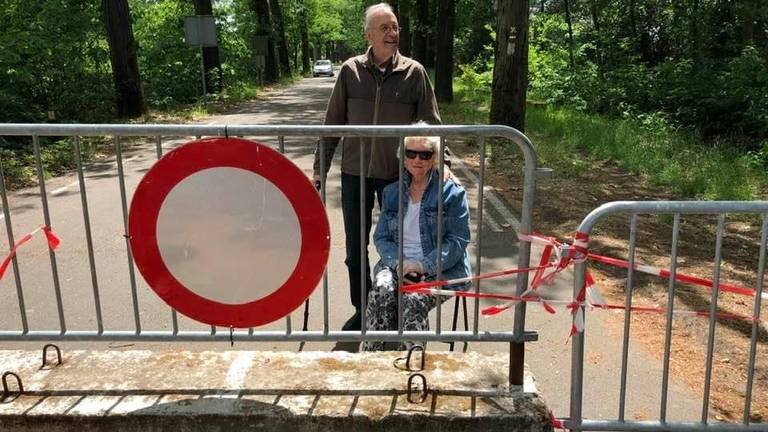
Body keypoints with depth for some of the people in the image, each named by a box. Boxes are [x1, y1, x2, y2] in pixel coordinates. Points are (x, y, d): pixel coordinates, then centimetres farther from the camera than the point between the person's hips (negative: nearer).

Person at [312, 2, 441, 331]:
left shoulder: (414, 73, -4)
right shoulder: (350, 71, -1)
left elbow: (431, 123, -2)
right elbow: (332, 123, 3)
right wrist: (320, 167, 2)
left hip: (397, 174, -1)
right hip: (354, 173, 2)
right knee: (355, 248, 12)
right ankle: (361, 311, 30)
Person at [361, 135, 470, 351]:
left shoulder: (452, 192, 2)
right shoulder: (392, 192, 16)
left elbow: (458, 241, -4)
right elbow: (381, 238, 11)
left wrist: (423, 266, -16)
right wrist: (399, 262, -10)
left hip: (438, 269, -3)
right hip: (398, 263, 3)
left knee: (414, 299, -33)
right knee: (381, 290, -29)